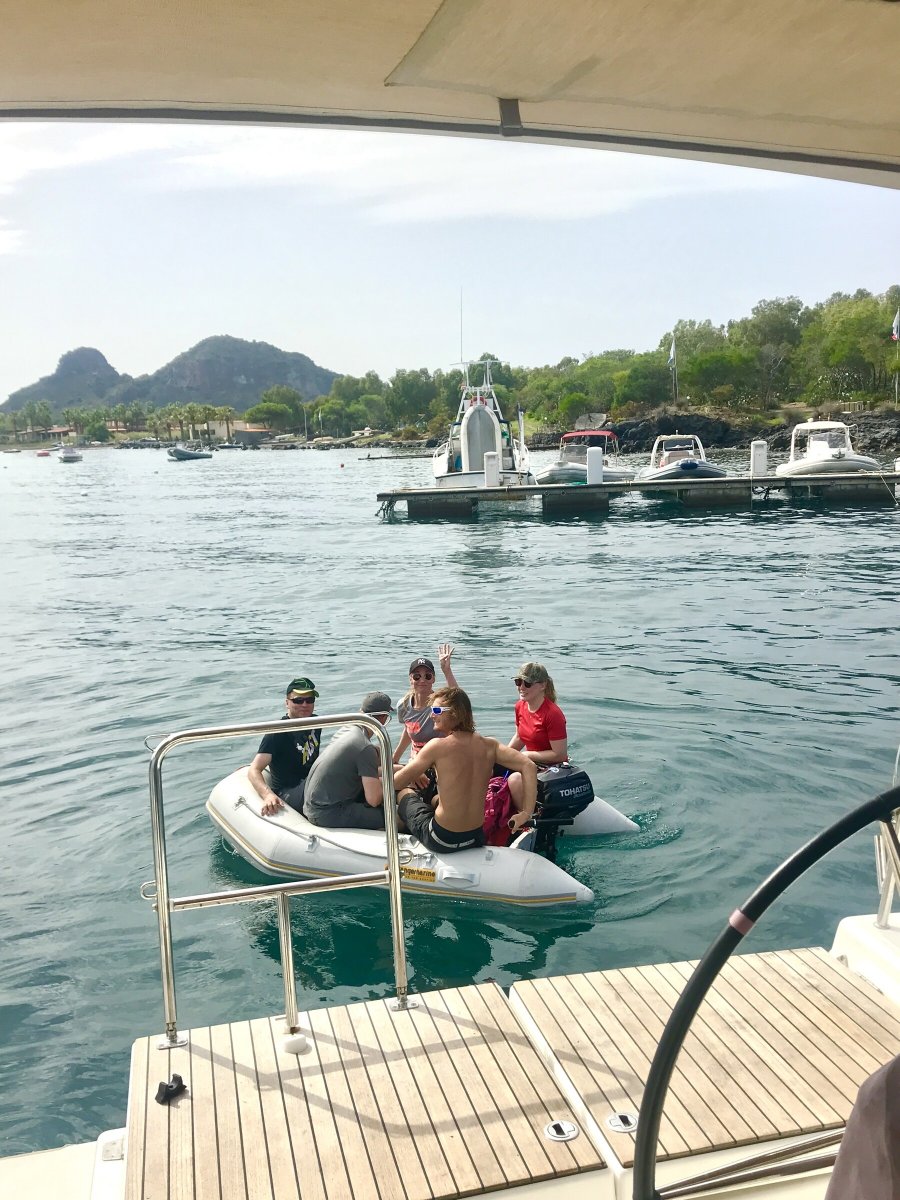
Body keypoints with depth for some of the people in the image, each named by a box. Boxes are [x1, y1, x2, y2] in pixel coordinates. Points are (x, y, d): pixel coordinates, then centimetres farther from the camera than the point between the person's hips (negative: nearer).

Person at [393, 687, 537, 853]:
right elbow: (529, 766, -12)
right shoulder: (489, 745, -5)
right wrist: (526, 813, -7)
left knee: (404, 793, 25)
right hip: (476, 838, 5)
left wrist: (412, 764, 12)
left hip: (442, 840, -5)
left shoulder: (437, 746, -18)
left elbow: (396, 782, -10)